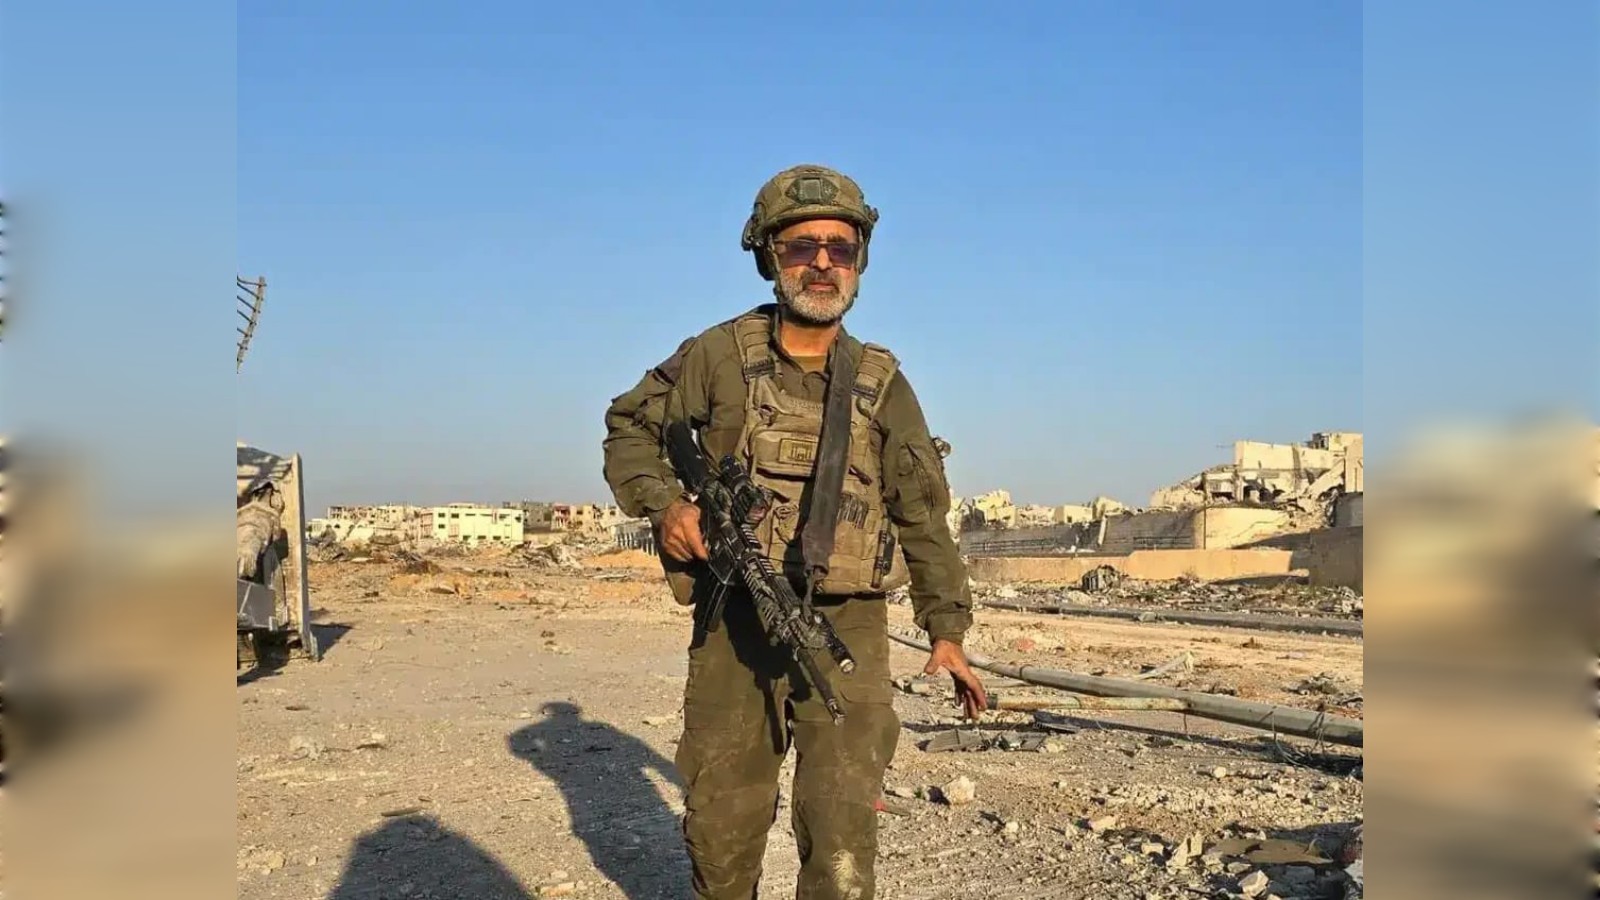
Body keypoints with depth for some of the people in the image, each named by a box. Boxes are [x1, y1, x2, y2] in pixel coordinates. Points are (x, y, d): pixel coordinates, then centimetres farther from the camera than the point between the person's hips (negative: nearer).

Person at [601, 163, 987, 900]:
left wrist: (947, 629, 2)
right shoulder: (721, 355, -1)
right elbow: (629, 426, 10)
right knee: (721, 825, 14)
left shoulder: (881, 382, 3)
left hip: (845, 629, 0)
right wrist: (664, 503, -8)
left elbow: (923, 515, 7)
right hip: (735, 622, 1)